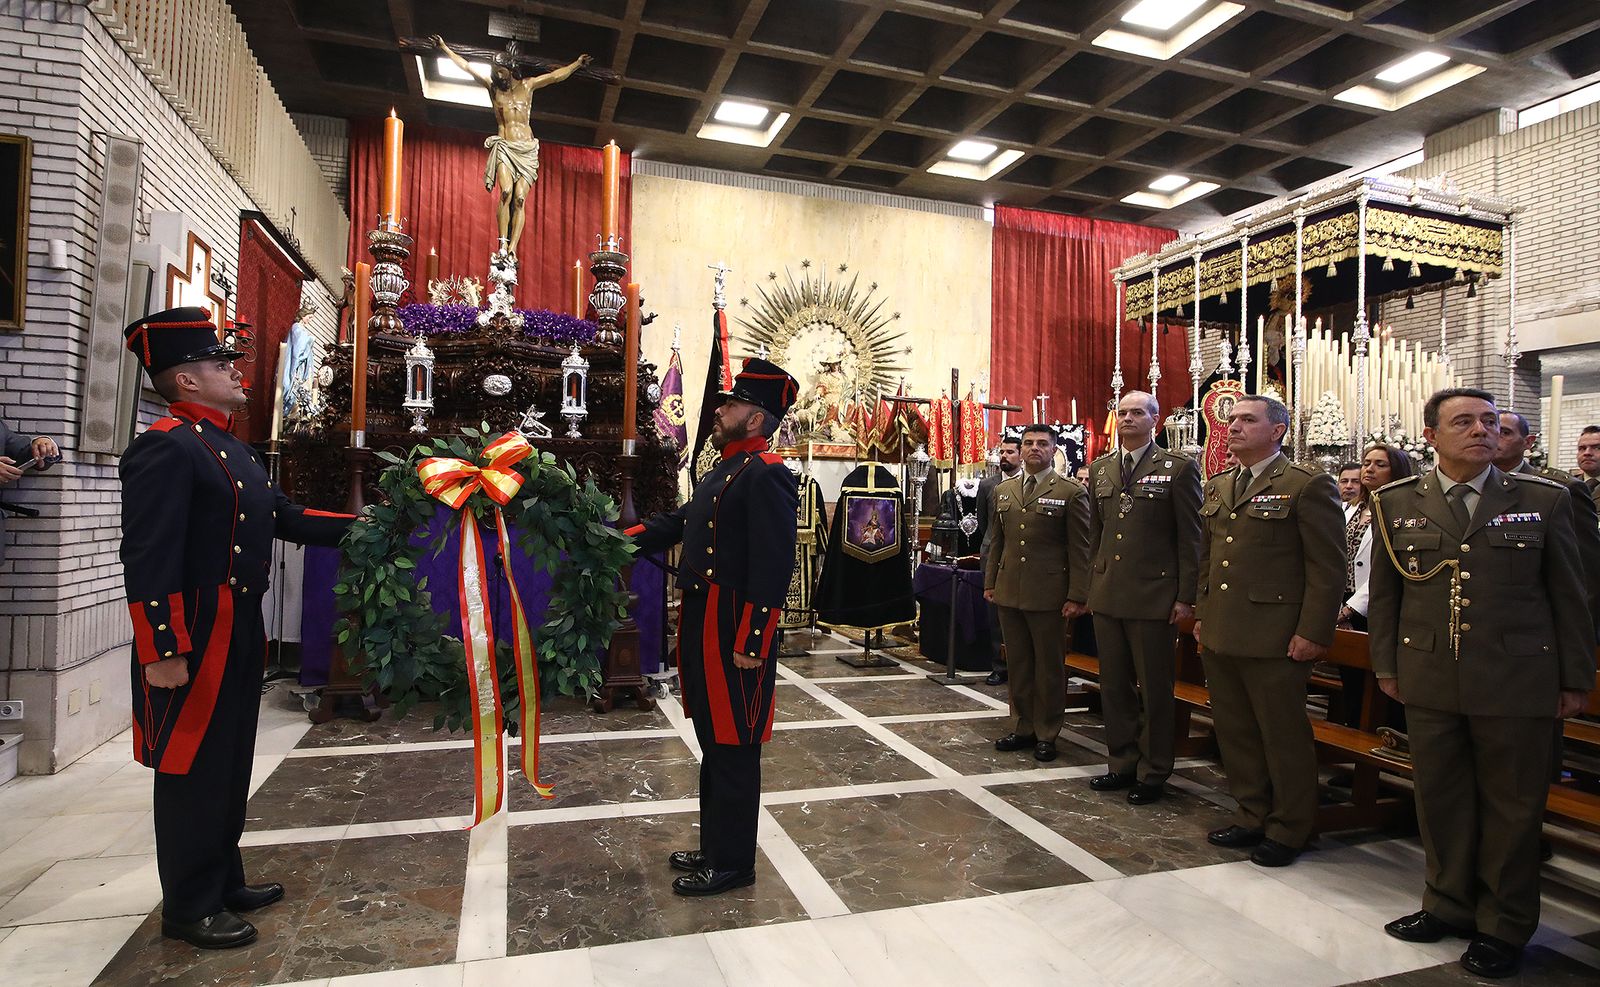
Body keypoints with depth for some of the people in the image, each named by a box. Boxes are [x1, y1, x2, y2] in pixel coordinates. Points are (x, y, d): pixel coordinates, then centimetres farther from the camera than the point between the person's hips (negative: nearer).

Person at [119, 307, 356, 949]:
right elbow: (149, 558, -22)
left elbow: (282, 516, 20)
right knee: (193, 769, 3)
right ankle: (190, 908, 18)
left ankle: (224, 880, 33)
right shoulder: (165, 447, -16)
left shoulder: (231, 449, 15)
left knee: (230, 763, 18)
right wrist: (163, 653, -24)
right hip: (196, 640, -10)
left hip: (240, 632, 10)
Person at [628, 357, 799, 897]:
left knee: (733, 750, 4)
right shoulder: (722, 471, 15)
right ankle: (715, 847, 34)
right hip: (701, 627, 10)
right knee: (713, 744, 19)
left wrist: (750, 645, -22)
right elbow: (681, 521, 25)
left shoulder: (767, 475, -16)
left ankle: (733, 864, 19)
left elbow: (773, 567, -21)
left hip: (735, 634, -9)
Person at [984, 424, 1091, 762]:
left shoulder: (1071, 492, -5)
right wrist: (990, 582, 13)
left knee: (1049, 666, 6)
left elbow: (1080, 549, -7)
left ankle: (1047, 734, 18)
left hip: (1048, 593, -5)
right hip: (1009, 591, 5)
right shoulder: (1003, 490, 11)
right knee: (1017, 663, 13)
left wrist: (1077, 596, -11)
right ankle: (1022, 727, 25)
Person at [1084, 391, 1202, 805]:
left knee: (1154, 689, 5)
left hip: (1154, 596, -5)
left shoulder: (1179, 468, -3)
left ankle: (1153, 773, 19)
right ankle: (1122, 763, 26)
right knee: (1114, 686, 13)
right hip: (1107, 596, 5)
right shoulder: (1099, 469, 11)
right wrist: (1090, 585, 12)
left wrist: (1186, 597, -9)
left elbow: (1190, 538, -5)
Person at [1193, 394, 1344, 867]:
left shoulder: (1308, 485, -7)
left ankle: (1288, 830, 23)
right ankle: (1252, 817, 31)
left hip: (1274, 638, -7)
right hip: (1221, 635, 7)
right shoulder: (1217, 487, 14)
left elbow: (1327, 567, -10)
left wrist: (1313, 633, -15)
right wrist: (1202, 615, 16)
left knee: (1283, 736, 6)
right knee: (1234, 732, 15)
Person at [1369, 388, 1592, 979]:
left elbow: (1568, 596, 4)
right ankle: (1449, 905, 30)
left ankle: (1503, 926, 26)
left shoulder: (1543, 500, 1)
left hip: (1516, 681, -1)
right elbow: (1384, 593, 9)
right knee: (1440, 800, 12)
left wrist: (1576, 679, 3)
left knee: (1512, 807, 9)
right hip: (1429, 681, 1)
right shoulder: (1397, 503, 4)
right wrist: (1386, 664, 7)